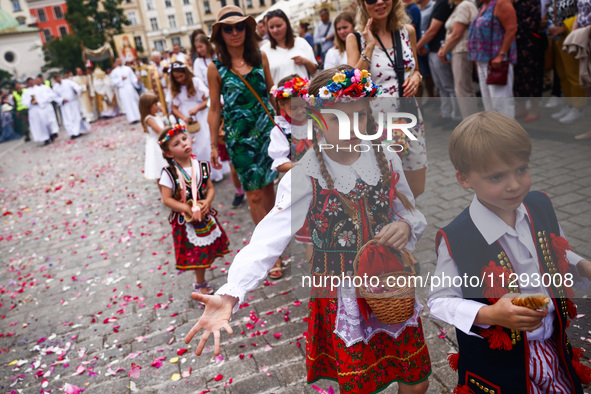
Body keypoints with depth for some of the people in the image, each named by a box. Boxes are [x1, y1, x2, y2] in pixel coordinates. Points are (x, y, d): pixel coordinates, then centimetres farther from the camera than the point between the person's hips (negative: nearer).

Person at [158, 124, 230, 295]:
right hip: (185, 221, -4)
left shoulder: (201, 166, -4)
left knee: (206, 252, 16)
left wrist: (207, 202, -18)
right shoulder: (169, 173, -16)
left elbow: (210, 188, 2)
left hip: (205, 216, 4)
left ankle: (200, 281, 38)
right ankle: (200, 285, 32)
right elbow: (166, 199, -16)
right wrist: (187, 209, -23)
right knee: (196, 254, 9)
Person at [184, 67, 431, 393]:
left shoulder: (386, 159, -6)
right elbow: (269, 237, -29)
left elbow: (413, 214, 7)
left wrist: (406, 226, -17)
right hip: (341, 293, -3)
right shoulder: (304, 177, -18)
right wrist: (230, 295, -42)